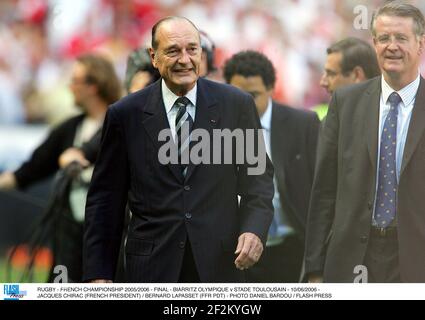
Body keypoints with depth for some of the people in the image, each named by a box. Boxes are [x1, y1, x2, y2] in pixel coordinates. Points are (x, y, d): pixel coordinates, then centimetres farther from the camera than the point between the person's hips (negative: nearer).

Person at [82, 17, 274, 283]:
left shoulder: (236, 105, 2)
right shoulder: (125, 115, 1)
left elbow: (258, 178, 8)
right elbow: (105, 199, 5)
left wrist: (254, 230, -10)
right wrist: (98, 273, 0)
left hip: (219, 264, 1)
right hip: (152, 267, -1)